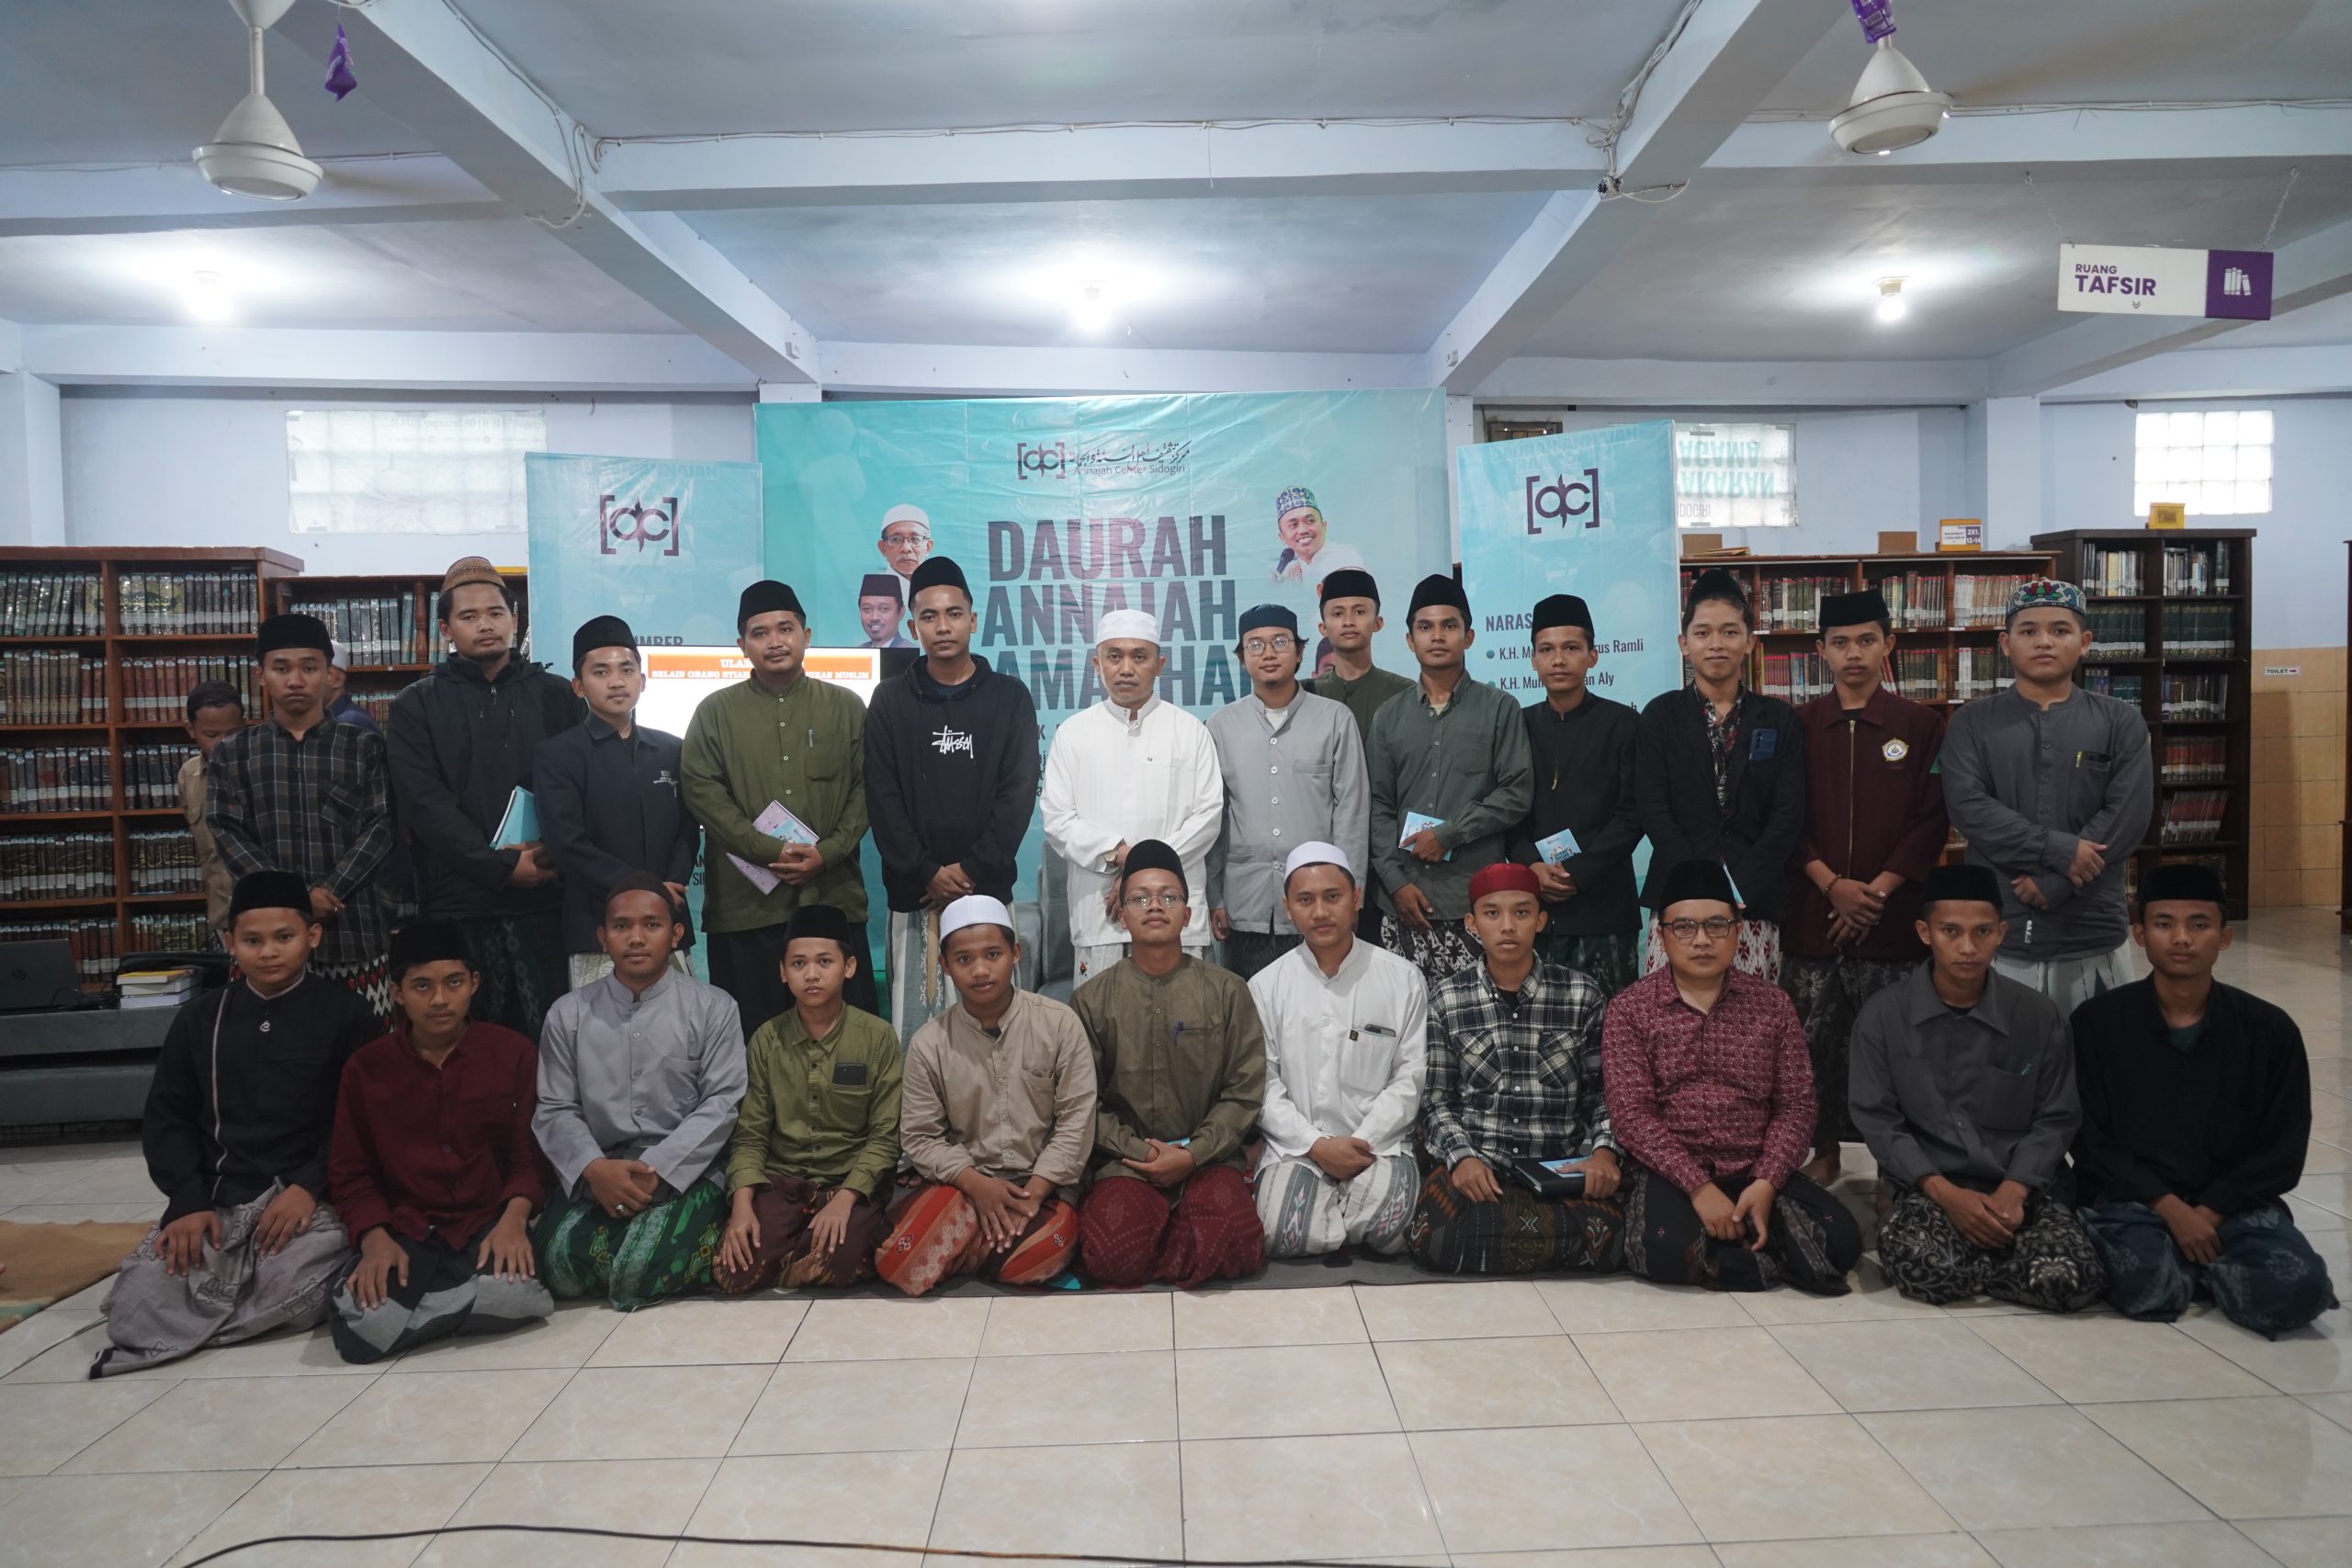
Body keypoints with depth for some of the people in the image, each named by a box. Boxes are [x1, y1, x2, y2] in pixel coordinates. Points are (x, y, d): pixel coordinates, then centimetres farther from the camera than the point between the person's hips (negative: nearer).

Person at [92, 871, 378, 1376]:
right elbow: (166, 1119, 11)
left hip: (312, 1195, -3)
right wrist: (190, 1201, -5)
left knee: (295, 1301, -31)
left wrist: (309, 1186, -16)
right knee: (132, 1309, -18)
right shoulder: (198, 1018, 11)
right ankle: (246, 1275, 4)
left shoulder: (346, 1014, 1)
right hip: (215, 1196, 4)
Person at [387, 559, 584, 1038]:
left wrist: (555, 852, -12)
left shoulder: (556, 696, 10)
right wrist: (502, 865, -13)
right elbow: (425, 805, -4)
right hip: (456, 905, -1)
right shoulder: (417, 705, 6)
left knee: (547, 1032, 4)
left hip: (543, 900, 1)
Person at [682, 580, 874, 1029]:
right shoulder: (716, 712, 7)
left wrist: (826, 853, -10)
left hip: (833, 898, 1)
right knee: (752, 1034, 6)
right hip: (744, 904, 0)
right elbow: (702, 793, -3)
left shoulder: (845, 708, 9)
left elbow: (865, 789, 5)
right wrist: (773, 852, -12)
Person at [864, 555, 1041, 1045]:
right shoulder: (890, 700, 7)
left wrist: (971, 869, -10)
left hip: (987, 890, 0)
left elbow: (1018, 793, -1)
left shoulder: (1009, 697, 5)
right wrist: (926, 873, -9)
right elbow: (882, 799, 1)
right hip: (913, 894, 0)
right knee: (913, 1023, 1)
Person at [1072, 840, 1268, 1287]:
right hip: (1126, 1161, 0)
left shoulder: (1228, 992, 3)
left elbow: (1244, 1092, 1)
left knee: (1231, 1245, -29)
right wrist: (1141, 1151, -10)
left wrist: (1192, 1154, -10)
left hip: (1208, 1157, 0)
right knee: (1113, 1254, -27)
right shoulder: (1091, 999, 4)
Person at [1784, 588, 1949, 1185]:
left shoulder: (1921, 725, 3)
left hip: (1893, 917, -1)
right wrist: (1833, 885, -10)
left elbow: (1933, 821, 0)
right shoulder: (1799, 725, 5)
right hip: (1812, 914, 1)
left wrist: (1877, 889, -9)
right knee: (1815, 1042, 7)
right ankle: (1824, 1150, 22)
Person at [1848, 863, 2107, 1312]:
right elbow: (1877, 1120, -3)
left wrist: (2013, 1190, -13)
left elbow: (2056, 1118, 3)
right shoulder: (1882, 1016, -3)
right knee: (1920, 1264, -32)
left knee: (2070, 1281, -28)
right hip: (1929, 1184, -1)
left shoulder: (2040, 1016, 0)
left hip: (2026, 1185, 1)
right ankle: (2006, 1251, 0)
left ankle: (1971, 1254, 2)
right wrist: (1944, 1192, -16)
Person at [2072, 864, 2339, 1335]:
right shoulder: (2098, 1022, -3)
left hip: (2234, 1203, 1)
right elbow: (2091, 1142, -3)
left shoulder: (2270, 1029, 1)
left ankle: (2192, 1265, 3)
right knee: (2140, 1282, -31)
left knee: (2300, 1290, -27)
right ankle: (2212, 1266, 2)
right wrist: (2169, 1208, -14)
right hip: (2132, 1199, -1)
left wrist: (2207, 1213, -9)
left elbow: (2283, 1153, 2)